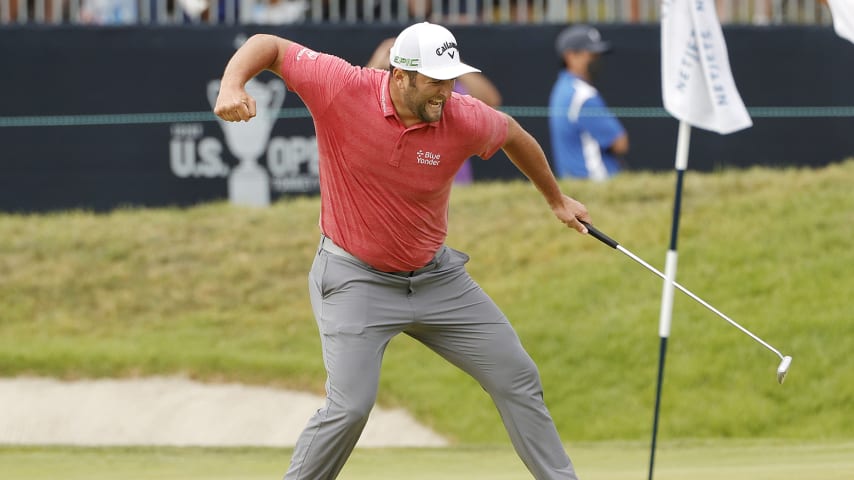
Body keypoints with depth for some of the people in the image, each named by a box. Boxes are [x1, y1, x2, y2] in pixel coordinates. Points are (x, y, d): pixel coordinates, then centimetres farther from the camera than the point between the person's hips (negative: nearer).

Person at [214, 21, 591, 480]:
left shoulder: (464, 119, -15)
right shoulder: (341, 88, -22)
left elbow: (512, 133, 8)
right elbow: (268, 45, -11)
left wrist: (556, 199, 23)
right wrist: (232, 84, -33)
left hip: (436, 276, 4)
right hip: (356, 280, -4)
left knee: (517, 378, 8)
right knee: (350, 406, -19)